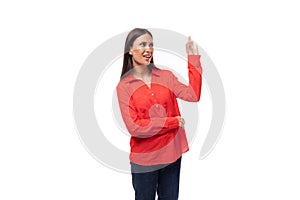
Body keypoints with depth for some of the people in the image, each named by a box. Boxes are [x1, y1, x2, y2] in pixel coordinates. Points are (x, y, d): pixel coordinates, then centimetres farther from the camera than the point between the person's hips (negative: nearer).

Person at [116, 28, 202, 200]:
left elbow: (193, 95, -13)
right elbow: (134, 127, -14)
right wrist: (173, 122, -15)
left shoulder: (166, 76, 3)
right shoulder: (124, 86, -6)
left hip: (172, 153, 3)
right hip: (144, 158, -3)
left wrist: (193, 58, -12)